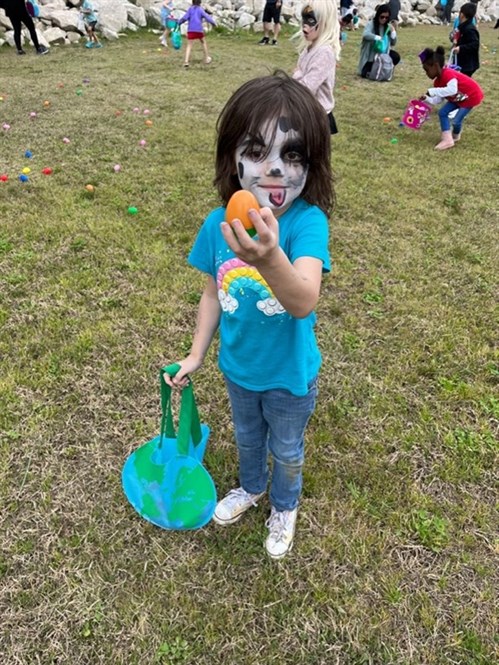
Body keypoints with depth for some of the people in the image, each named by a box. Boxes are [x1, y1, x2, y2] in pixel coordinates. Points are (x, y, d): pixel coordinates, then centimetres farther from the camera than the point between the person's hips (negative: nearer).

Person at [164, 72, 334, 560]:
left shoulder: (307, 222, -30)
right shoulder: (219, 224, -17)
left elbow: (303, 302, -46)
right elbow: (213, 292, -3)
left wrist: (269, 258, -67)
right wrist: (195, 356, 4)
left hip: (290, 375, -3)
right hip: (238, 368, 4)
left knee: (286, 450, 24)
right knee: (246, 438, 31)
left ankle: (284, 506, 56)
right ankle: (251, 487, 63)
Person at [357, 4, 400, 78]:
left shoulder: (388, 27, 0)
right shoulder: (370, 24, -14)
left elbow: (393, 43, 1)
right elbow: (365, 35, -35)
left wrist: (393, 32, -14)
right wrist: (378, 38, -41)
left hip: (383, 52, 4)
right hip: (370, 53, -4)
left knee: (396, 57, -21)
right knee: (366, 73, -23)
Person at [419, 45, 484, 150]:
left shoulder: (448, 74, -33)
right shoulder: (437, 82, -3)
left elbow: (452, 90, -50)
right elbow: (438, 99, 2)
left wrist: (432, 91, -44)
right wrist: (426, 99, -14)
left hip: (472, 96, -9)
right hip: (458, 98, 9)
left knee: (456, 120, -13)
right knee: (442, 113, -2)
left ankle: (455, 136, 19)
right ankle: (447, 139, 0)